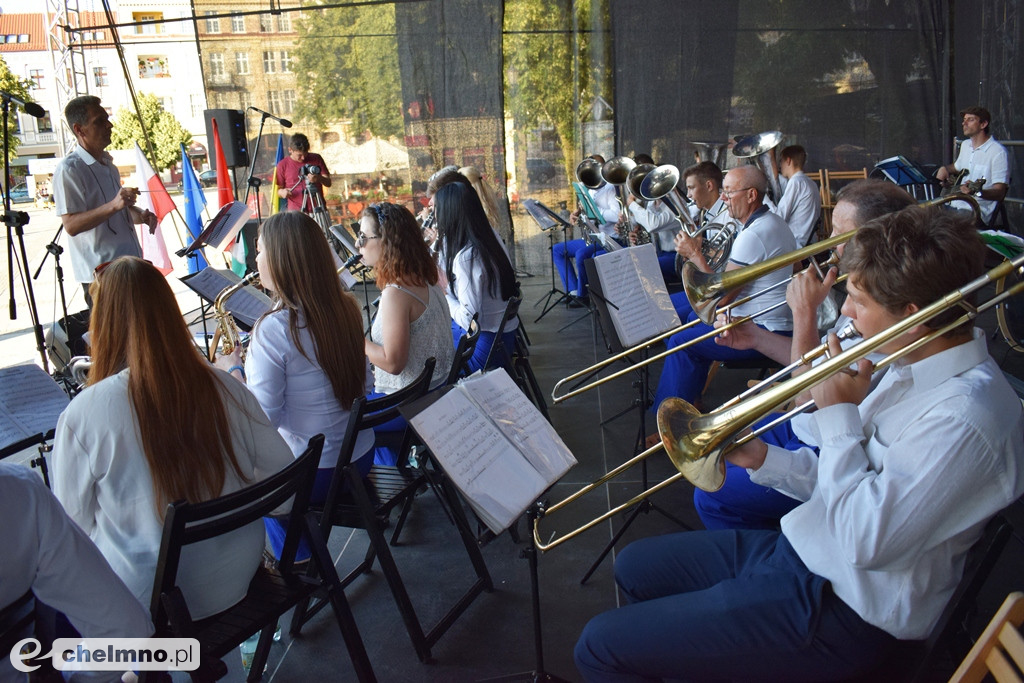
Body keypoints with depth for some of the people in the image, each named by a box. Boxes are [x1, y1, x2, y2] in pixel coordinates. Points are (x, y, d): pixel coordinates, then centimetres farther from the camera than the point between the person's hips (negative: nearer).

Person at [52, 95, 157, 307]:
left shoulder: (107, 163, 15)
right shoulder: (68, 170, -13)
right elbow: (71, 225, -21)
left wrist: (140, 215, 5)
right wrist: (113, 206, -32)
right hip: (101, 274, -9)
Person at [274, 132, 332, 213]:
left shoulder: (316, 159, 6)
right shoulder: (283, 165, 3)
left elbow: (328, 183, 3)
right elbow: (278, 189, 9)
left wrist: (319, 178, -19)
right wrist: (282, 192, -15)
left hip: (317, 210, 1)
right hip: (296, 212, -1)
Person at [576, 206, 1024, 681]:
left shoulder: (964, 419, -27)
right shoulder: (912, 367, 4)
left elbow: (865, 540, -29)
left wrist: (839, 415, -20)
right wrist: (765, 460, 0)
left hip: (835, 608, -9)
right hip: (795, 549, 10)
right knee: (634, 567, 21)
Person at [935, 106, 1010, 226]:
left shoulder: (998, 152, -10)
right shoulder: (966, 145, 15)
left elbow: (999, 192, -15)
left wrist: (977, 192, -35)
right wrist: (945, 169, 13)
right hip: (955, 205, 8)